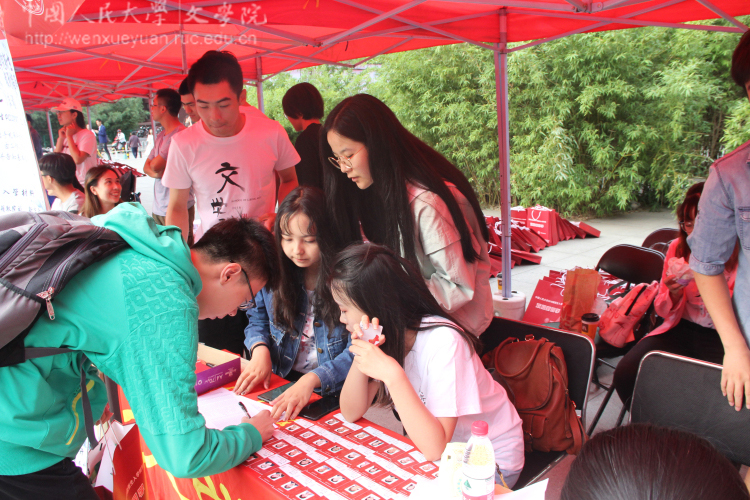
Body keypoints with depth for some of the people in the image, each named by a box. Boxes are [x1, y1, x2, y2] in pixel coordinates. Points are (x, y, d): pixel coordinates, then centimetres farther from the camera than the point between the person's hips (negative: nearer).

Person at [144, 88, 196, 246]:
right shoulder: (161, 135, 15)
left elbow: (155, 165, -21)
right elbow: (146, 167, 15)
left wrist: (154, 165, 3)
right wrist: (156, 173, -7)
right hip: (158, 208, 9)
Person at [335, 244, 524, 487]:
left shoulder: (443, 342, -30)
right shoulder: (383, 334, -9)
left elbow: (436, 448, -33)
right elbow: (351, 413, -8)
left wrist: (392, 374, -40)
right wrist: (361, 355, -23)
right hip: (429, 447, 6)